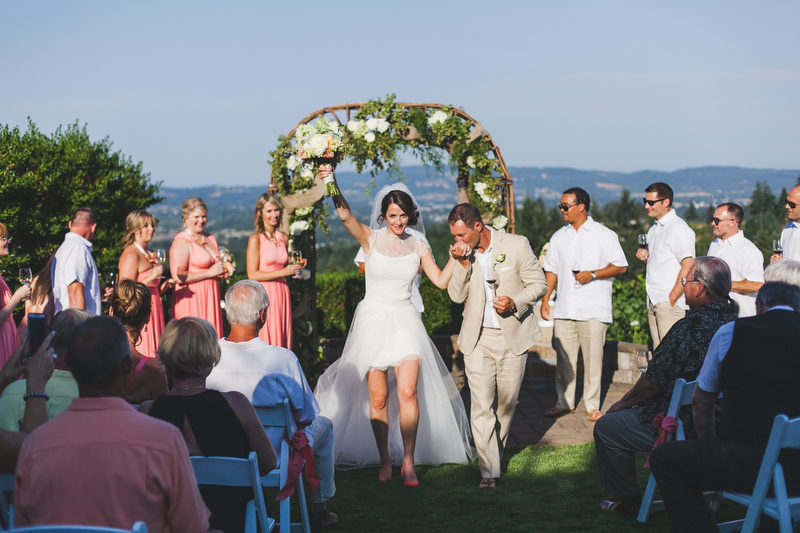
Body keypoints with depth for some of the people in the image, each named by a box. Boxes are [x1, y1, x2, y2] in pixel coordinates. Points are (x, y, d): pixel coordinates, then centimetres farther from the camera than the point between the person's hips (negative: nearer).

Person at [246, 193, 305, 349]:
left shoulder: (283, 237, 11)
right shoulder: (255, 239, -6)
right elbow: (252, 275, -10)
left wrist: (297, 267, 3)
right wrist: (282, 272, -15)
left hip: (282, 293, 6)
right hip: (264, 294, -6)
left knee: (283, 339, 5)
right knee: (265, 343, -6)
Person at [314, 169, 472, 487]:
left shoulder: (418, 247, 7)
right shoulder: (372, 239, -2)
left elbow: (440, 280, 8)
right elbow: (345, 216, -18)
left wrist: (457, 257, -6)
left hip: (404, 321, 1)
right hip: (373, 321, -1)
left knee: (407, 392, -14)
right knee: (378, 398, 1)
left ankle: (408, 461, -4)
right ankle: (385, 459, 17)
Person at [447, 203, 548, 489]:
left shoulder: (517, 245, -9)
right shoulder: (462, 253, 0)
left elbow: (539, 284, -3)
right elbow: (456, 296, -1)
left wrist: (515, 302, -21)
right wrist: (463, 264, -16)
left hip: (513, 337, -1)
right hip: (477, 340, 1)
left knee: (506, 402, 10)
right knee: (481, 405, -9)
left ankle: (496, 450, 36)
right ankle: (489, 470, -5)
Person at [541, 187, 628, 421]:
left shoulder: (605, 235, 0)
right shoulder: (559, 237, 15)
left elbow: (621, 267, -2)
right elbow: (551, 270, 19)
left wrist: (593, 274, -14)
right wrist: (545, 298, 11)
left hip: (593, 311, -4)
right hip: (564, 309, 4)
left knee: (592, 359, -3)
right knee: (564, 357, 5)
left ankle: (592, 406, 8)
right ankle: (564, 402, 17)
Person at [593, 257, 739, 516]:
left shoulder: (690, 327, -26)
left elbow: (653, 381, -19)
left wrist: (622, 403, 1)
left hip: (684, 425, -9)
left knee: (605, 428, 8)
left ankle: (629, 502, 16)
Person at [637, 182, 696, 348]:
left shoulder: (678, 228, -12)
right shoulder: (655, 228, 16)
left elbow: (688, 267, -18)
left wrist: (672, 298, -17)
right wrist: (644, 256, 3)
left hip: (670, 303, -9)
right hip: (654, 301, 9)